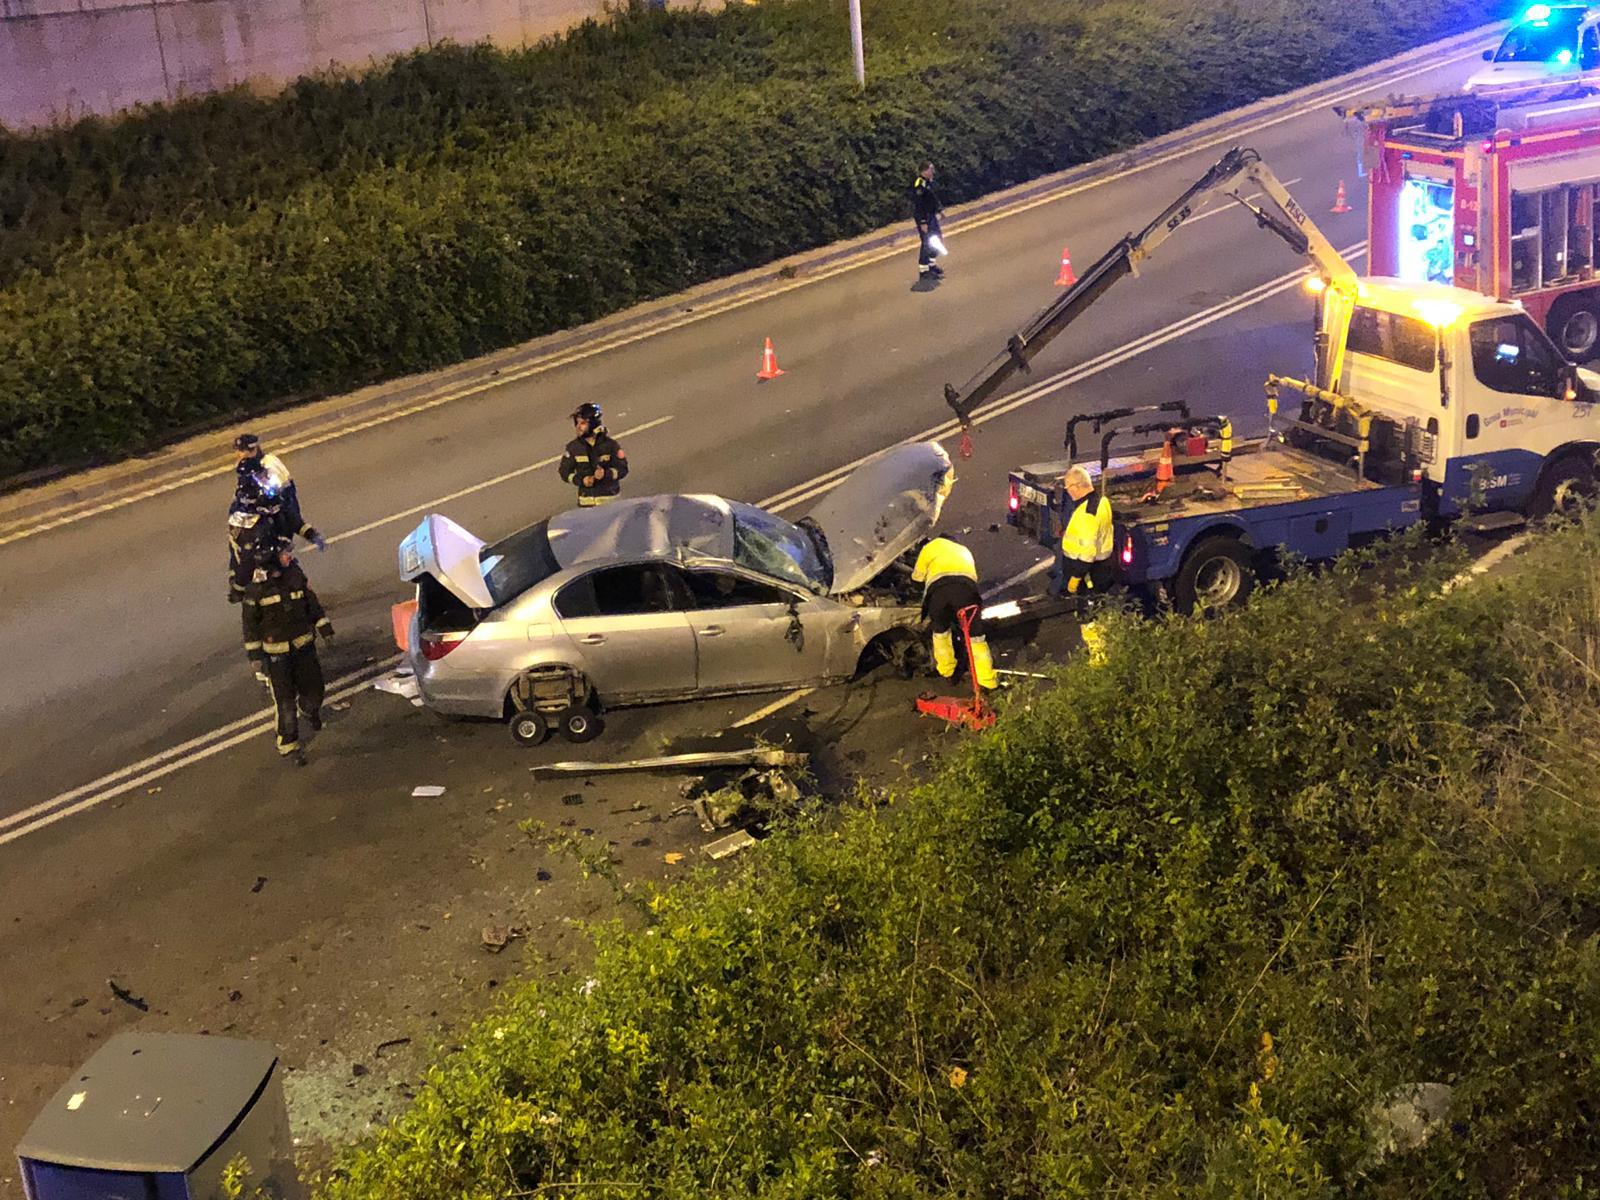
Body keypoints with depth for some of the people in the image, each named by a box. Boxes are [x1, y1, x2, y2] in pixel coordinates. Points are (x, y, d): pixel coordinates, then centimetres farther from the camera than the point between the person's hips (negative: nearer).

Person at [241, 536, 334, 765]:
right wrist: (255, 655, -6)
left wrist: (325, 629, 8)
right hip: (276, 653, -4)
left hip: (304, 645, 4)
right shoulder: (255, 590, -14)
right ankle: (288, 747, 12)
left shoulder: (296, 577, -4)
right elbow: (250, 625, -6)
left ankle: (310, 710, 49)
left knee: (313, 689, 12)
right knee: (285, 701, -1)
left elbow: (313, 604, 9)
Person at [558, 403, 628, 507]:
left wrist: (606, 474, -23)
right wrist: (581, 480, -14)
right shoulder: (573, 447, 0)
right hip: (586, 501, 1)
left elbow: (623, 469, -5)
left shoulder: (609, 444, -6)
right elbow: (564, 472, 4)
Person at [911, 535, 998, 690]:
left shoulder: (930, 546, 36)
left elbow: (917, 577, 42)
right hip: (965, 588, 1)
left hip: (938, 587, -1)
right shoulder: (964, 551, 44)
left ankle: (945, 671, 33)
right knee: (975, 635, 7)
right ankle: (987, 680, 4)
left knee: (940, 631, 25)